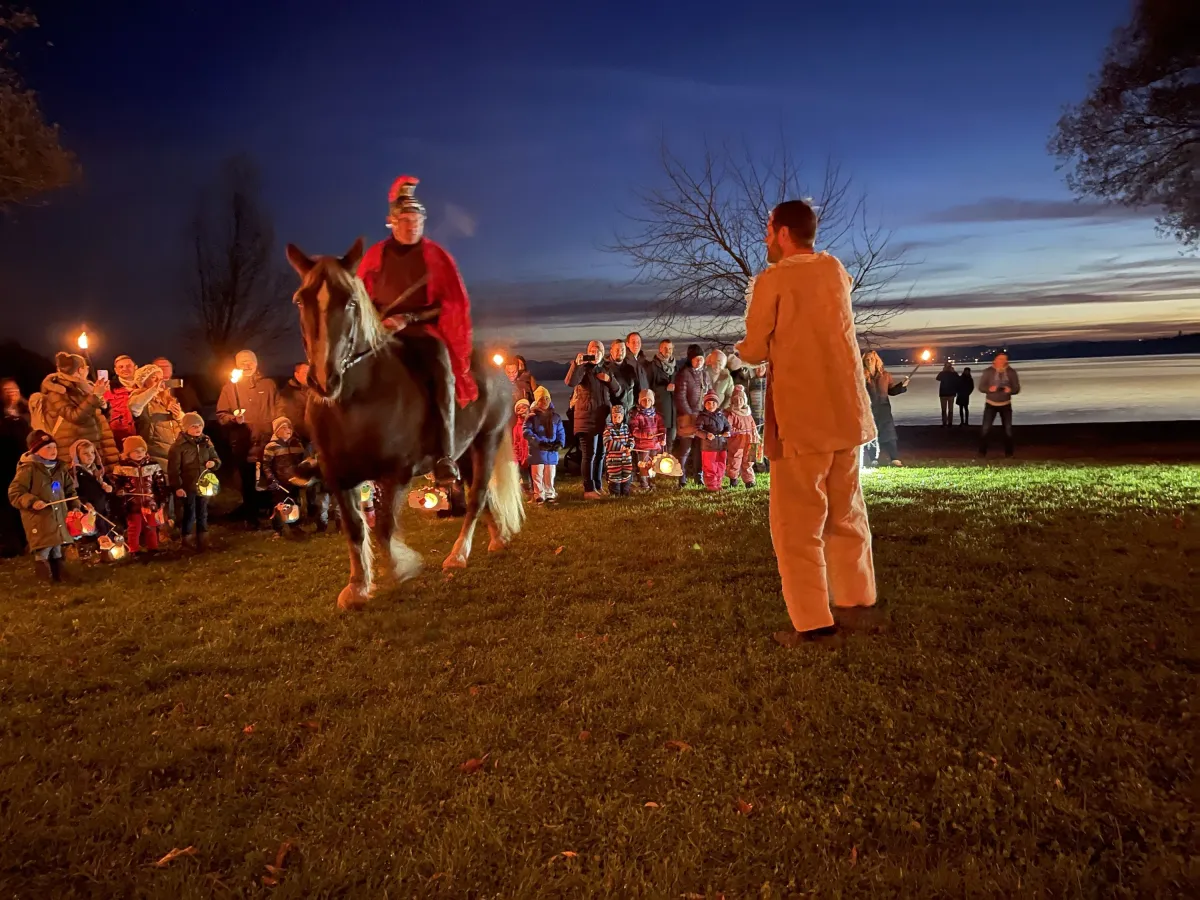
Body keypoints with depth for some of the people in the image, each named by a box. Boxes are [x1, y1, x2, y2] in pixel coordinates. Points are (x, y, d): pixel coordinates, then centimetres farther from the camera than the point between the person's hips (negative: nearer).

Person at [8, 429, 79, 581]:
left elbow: (70, 489, 18)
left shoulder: (60, 468, 9)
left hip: (59, 517, 6)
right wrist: (31, 502, -27)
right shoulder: (27, 469, -12)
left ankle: (59, 573, 24)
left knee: (57, 549, 15)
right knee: (43, 550, -8)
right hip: (39, 520, -6)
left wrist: (74, 506, 7)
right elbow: (14, 493, -13)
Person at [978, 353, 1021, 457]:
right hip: (991, 404, -1)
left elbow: (1017, 389, -2)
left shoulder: (1011, 372, -5)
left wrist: (1010, 390, -25)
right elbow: (981, 387, -7)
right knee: (985, 429, -8)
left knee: (1008, 430, 2)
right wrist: (989, 389, -28)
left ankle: (1009, 454, 12)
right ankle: (982, 453, 1)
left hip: (1006, 405, 1)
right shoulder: (988, 371, -8)